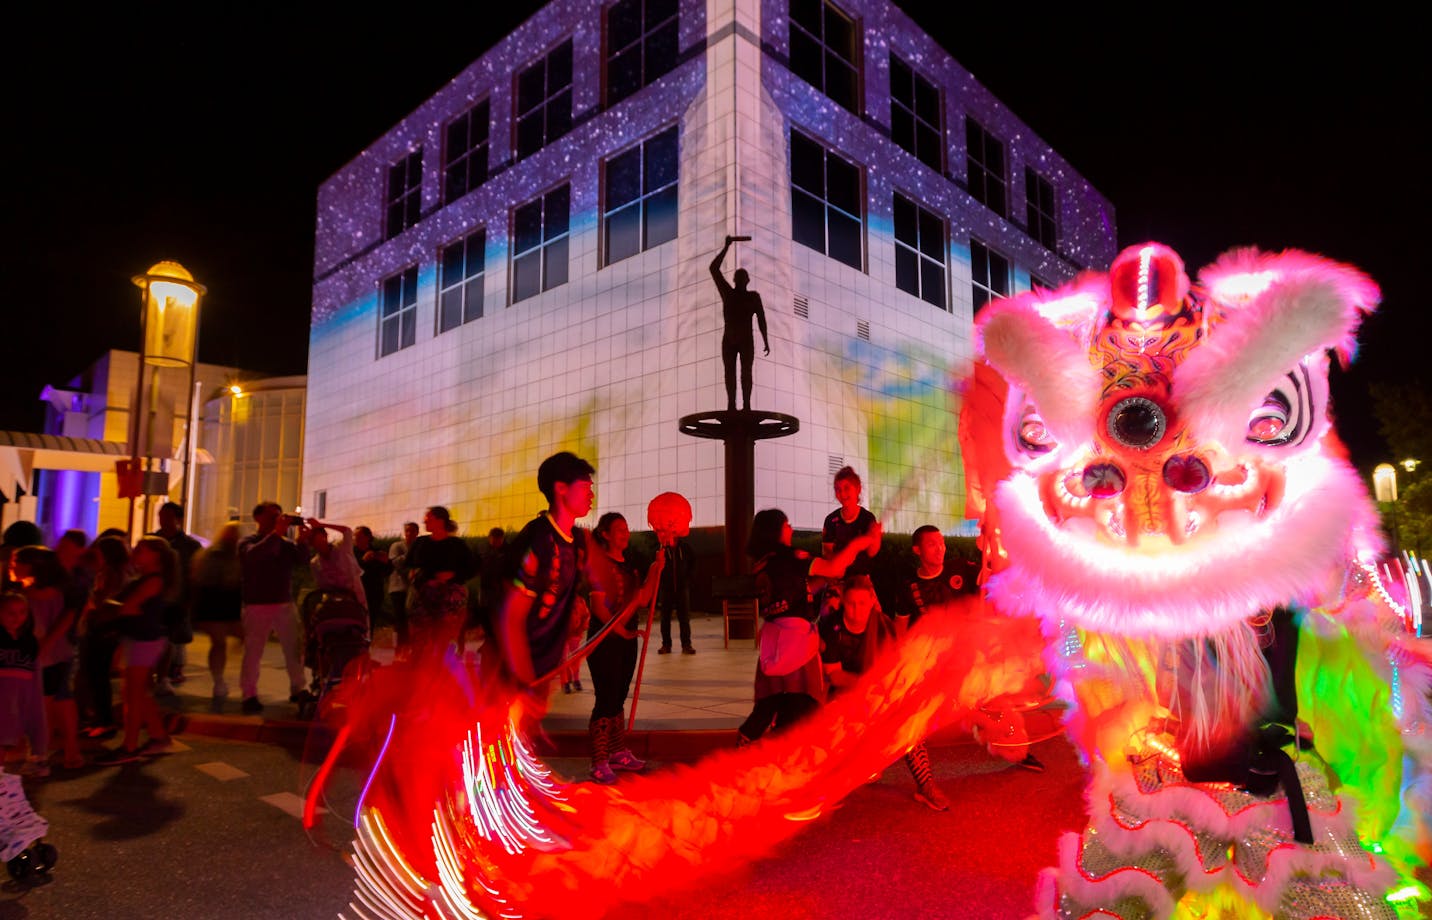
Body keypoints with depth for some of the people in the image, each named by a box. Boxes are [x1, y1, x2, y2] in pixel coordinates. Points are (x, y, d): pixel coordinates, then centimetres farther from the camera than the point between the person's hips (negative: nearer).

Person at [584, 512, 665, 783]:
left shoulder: (630, 565, 14)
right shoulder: (599, 563, -9)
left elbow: (642, 600, 5)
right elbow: (598, 606, -15)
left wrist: (656, 570, -1)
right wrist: (618, 629, -16)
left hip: (626, 637, 7)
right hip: (604, 639, -7)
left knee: (618, 698, 14)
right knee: (606, 700, -6)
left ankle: (618, 753, 24)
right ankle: (599, 763, 0)